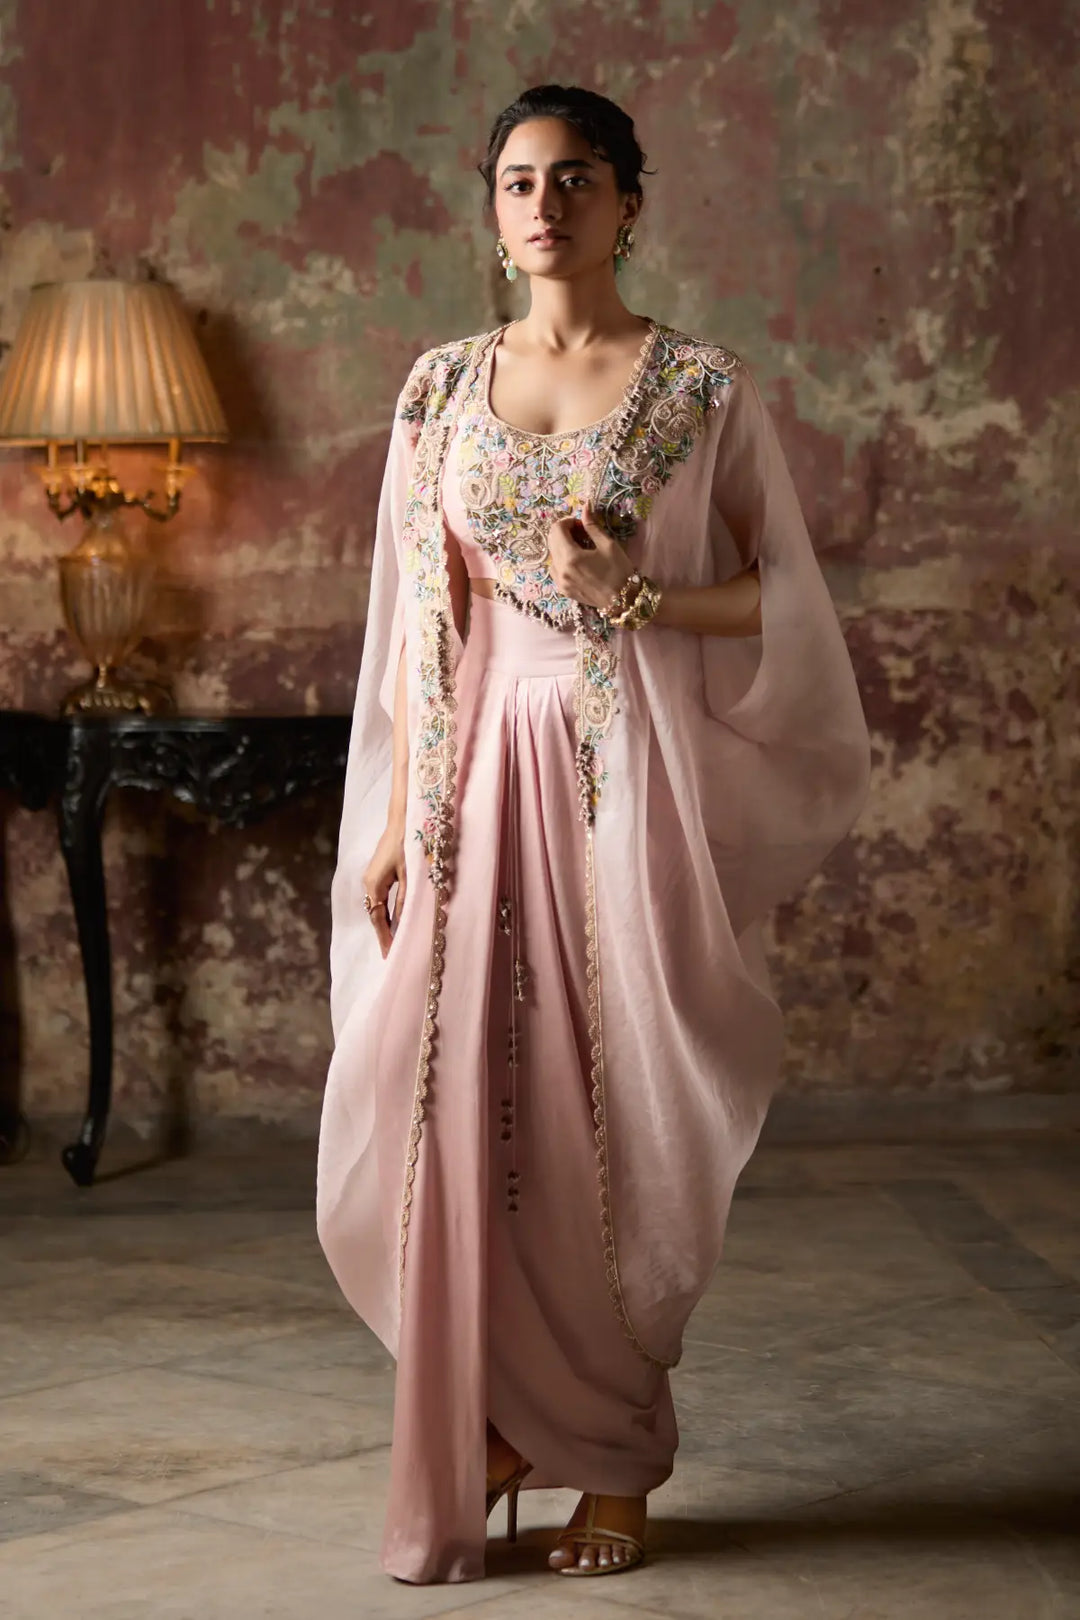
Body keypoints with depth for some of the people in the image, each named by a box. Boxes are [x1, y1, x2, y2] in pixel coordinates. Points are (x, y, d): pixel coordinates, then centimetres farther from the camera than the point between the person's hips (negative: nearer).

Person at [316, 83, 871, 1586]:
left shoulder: (704, 386, 0)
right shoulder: (444, 385, 9)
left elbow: (782, 600, 2)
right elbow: (413, 619, 9)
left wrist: (632, 595, -14)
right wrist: (399, 815, 4)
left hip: (632, 776, -2)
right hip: (481, 775, 3)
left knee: (619, 1107, 0)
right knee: (461, 1104, -1)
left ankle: (617, 1460, 15)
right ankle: (490, 1432, 16)